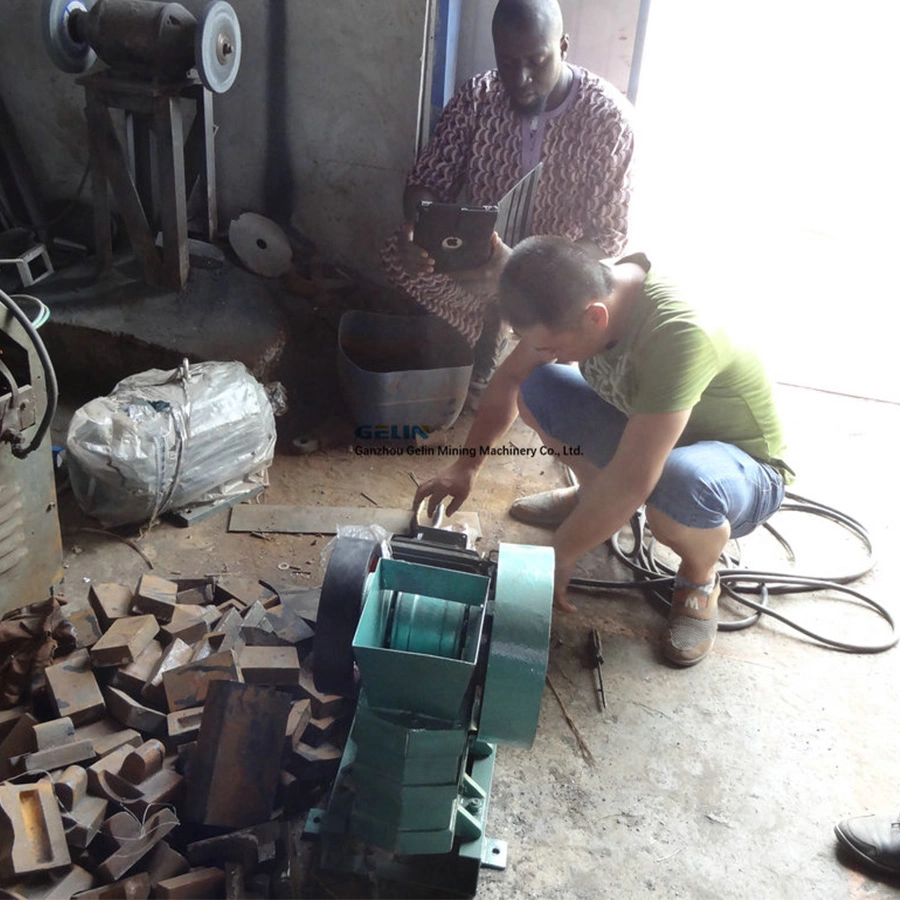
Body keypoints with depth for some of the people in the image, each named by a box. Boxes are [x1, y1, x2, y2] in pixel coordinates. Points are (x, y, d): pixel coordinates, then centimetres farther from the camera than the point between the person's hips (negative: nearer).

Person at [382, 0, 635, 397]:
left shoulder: (605, 115, -20)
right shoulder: (477, 96, -10)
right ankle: (485, 347, 0)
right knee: (398, 257, -21)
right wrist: (414, 230, -32)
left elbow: (607, 237, -23)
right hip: (482, 255, 3)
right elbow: (430, 178, -7)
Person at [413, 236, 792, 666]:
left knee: (680, 483, -41)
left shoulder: (679, 334, -39)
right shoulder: (583, 291, -17)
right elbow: (510, 376, -2)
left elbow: (632, 481, -39)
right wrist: (465, 466, -4)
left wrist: (559, 556, -27)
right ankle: (594, 496, 14)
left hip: (742, 466, -6)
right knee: (535, 387, -11)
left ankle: (700, 578, -6)